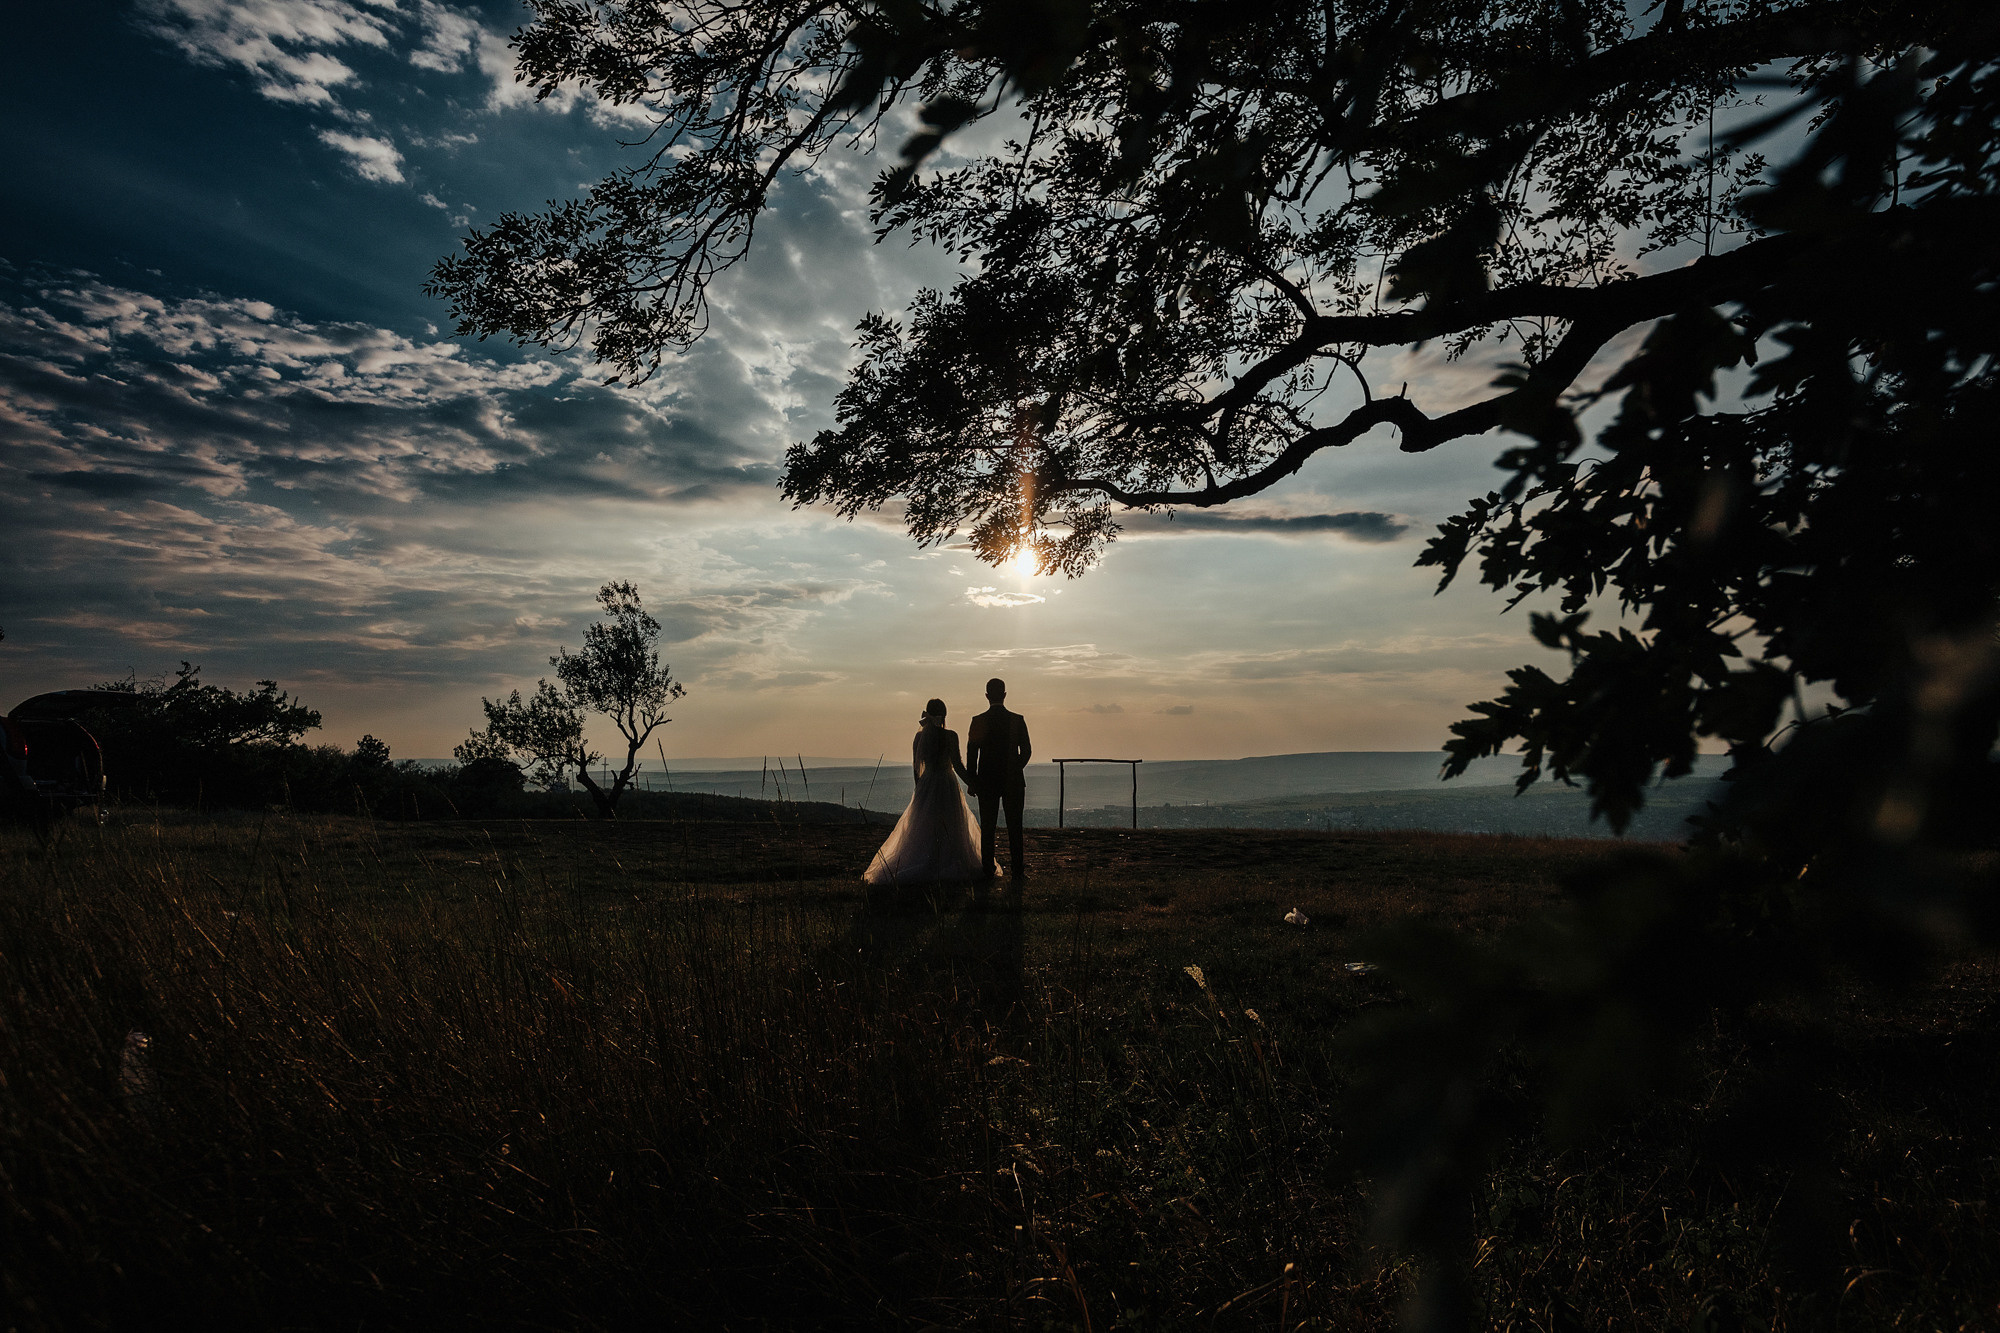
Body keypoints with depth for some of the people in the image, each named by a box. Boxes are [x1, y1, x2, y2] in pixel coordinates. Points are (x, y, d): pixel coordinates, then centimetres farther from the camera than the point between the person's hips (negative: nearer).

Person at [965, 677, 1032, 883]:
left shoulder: (978, 721, -7)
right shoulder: (1018, 720, -6)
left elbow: (972, 753, -5)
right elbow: (1026, 751, -1)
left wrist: (971, 780, 4)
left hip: (987, 781, 0)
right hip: (1013, 781, 0)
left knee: (987, 827, 8)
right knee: (1014, 827, 7)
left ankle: (988, 870, 8)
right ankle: (1017, 870, 8)